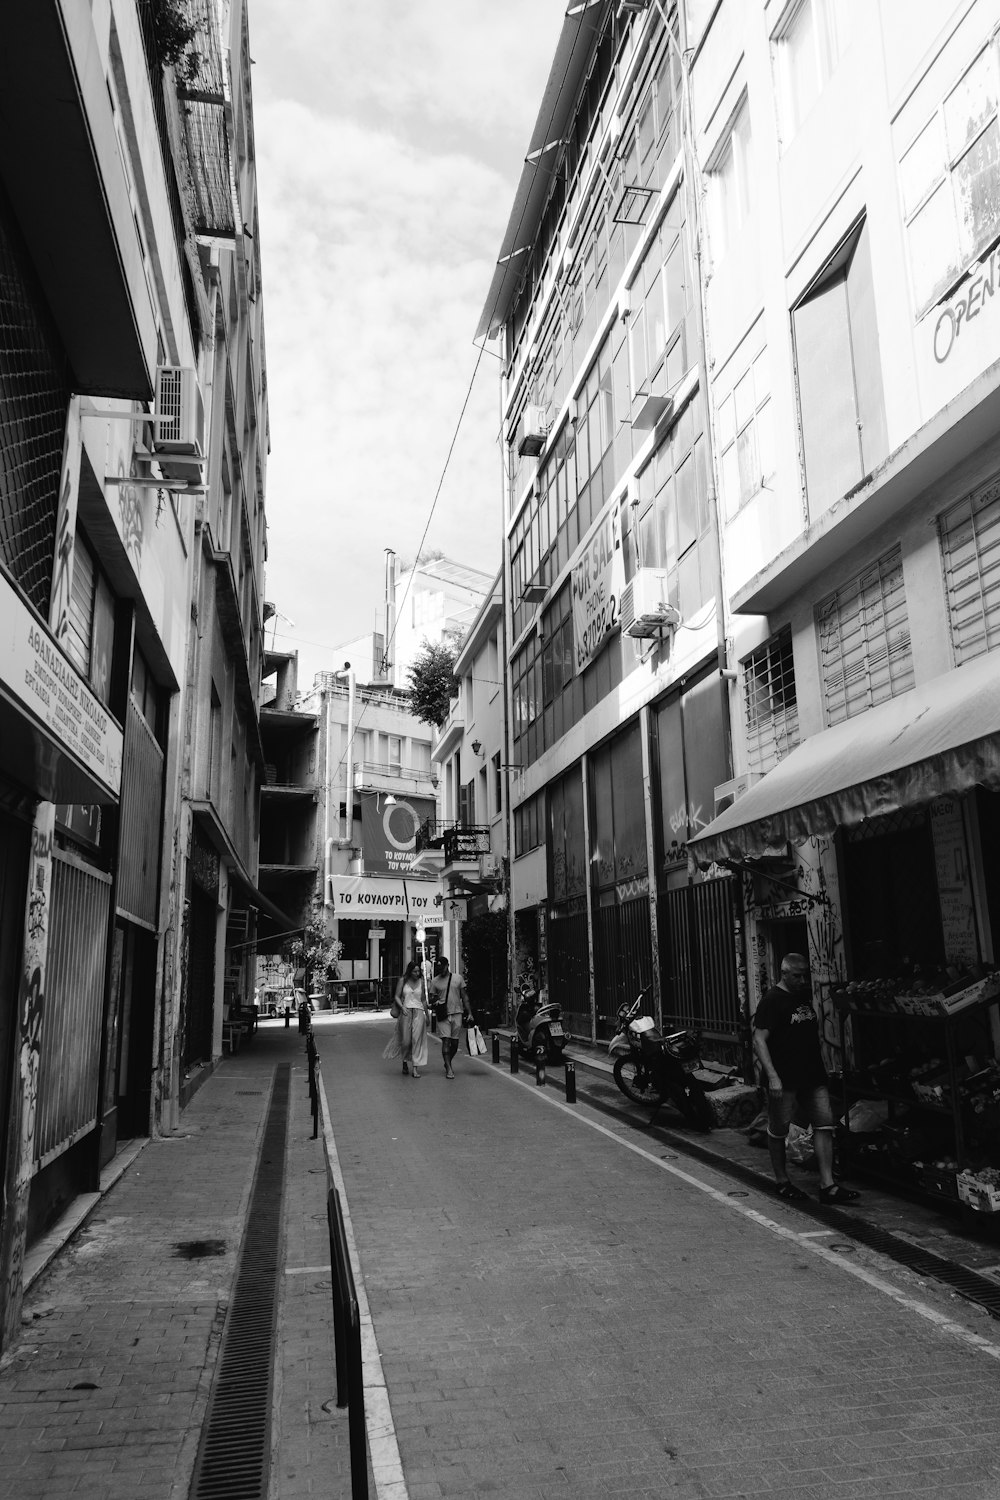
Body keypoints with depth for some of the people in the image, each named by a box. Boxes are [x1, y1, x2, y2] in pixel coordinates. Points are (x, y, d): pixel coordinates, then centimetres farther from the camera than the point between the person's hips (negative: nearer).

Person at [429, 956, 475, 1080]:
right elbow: (432, 998, 8)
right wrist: (435, 1002, -16)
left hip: (457, 1013, 1)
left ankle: (448, 1063, 28)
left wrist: (469, 1013, 5)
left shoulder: (458, 978, 6)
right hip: (443, 1014, -1)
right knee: (446, 1041, -9)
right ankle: (448, 1069, -4)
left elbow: (464, 996, 9)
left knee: (455, 1042, 6)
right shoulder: (435, 981, 4)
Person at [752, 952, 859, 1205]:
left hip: (813, 1076, 7)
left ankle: (827, 1185, 2)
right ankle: (782, 1182, 20)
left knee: (824, 1125, 0)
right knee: (778, 1131, 5)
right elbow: (759, 1040, -16)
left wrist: (821, 1068, 18)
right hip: (784, 1079, -7)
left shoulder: (806, 996, 12)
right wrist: (772, 1076, -23)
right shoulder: (772, 1000, -11)